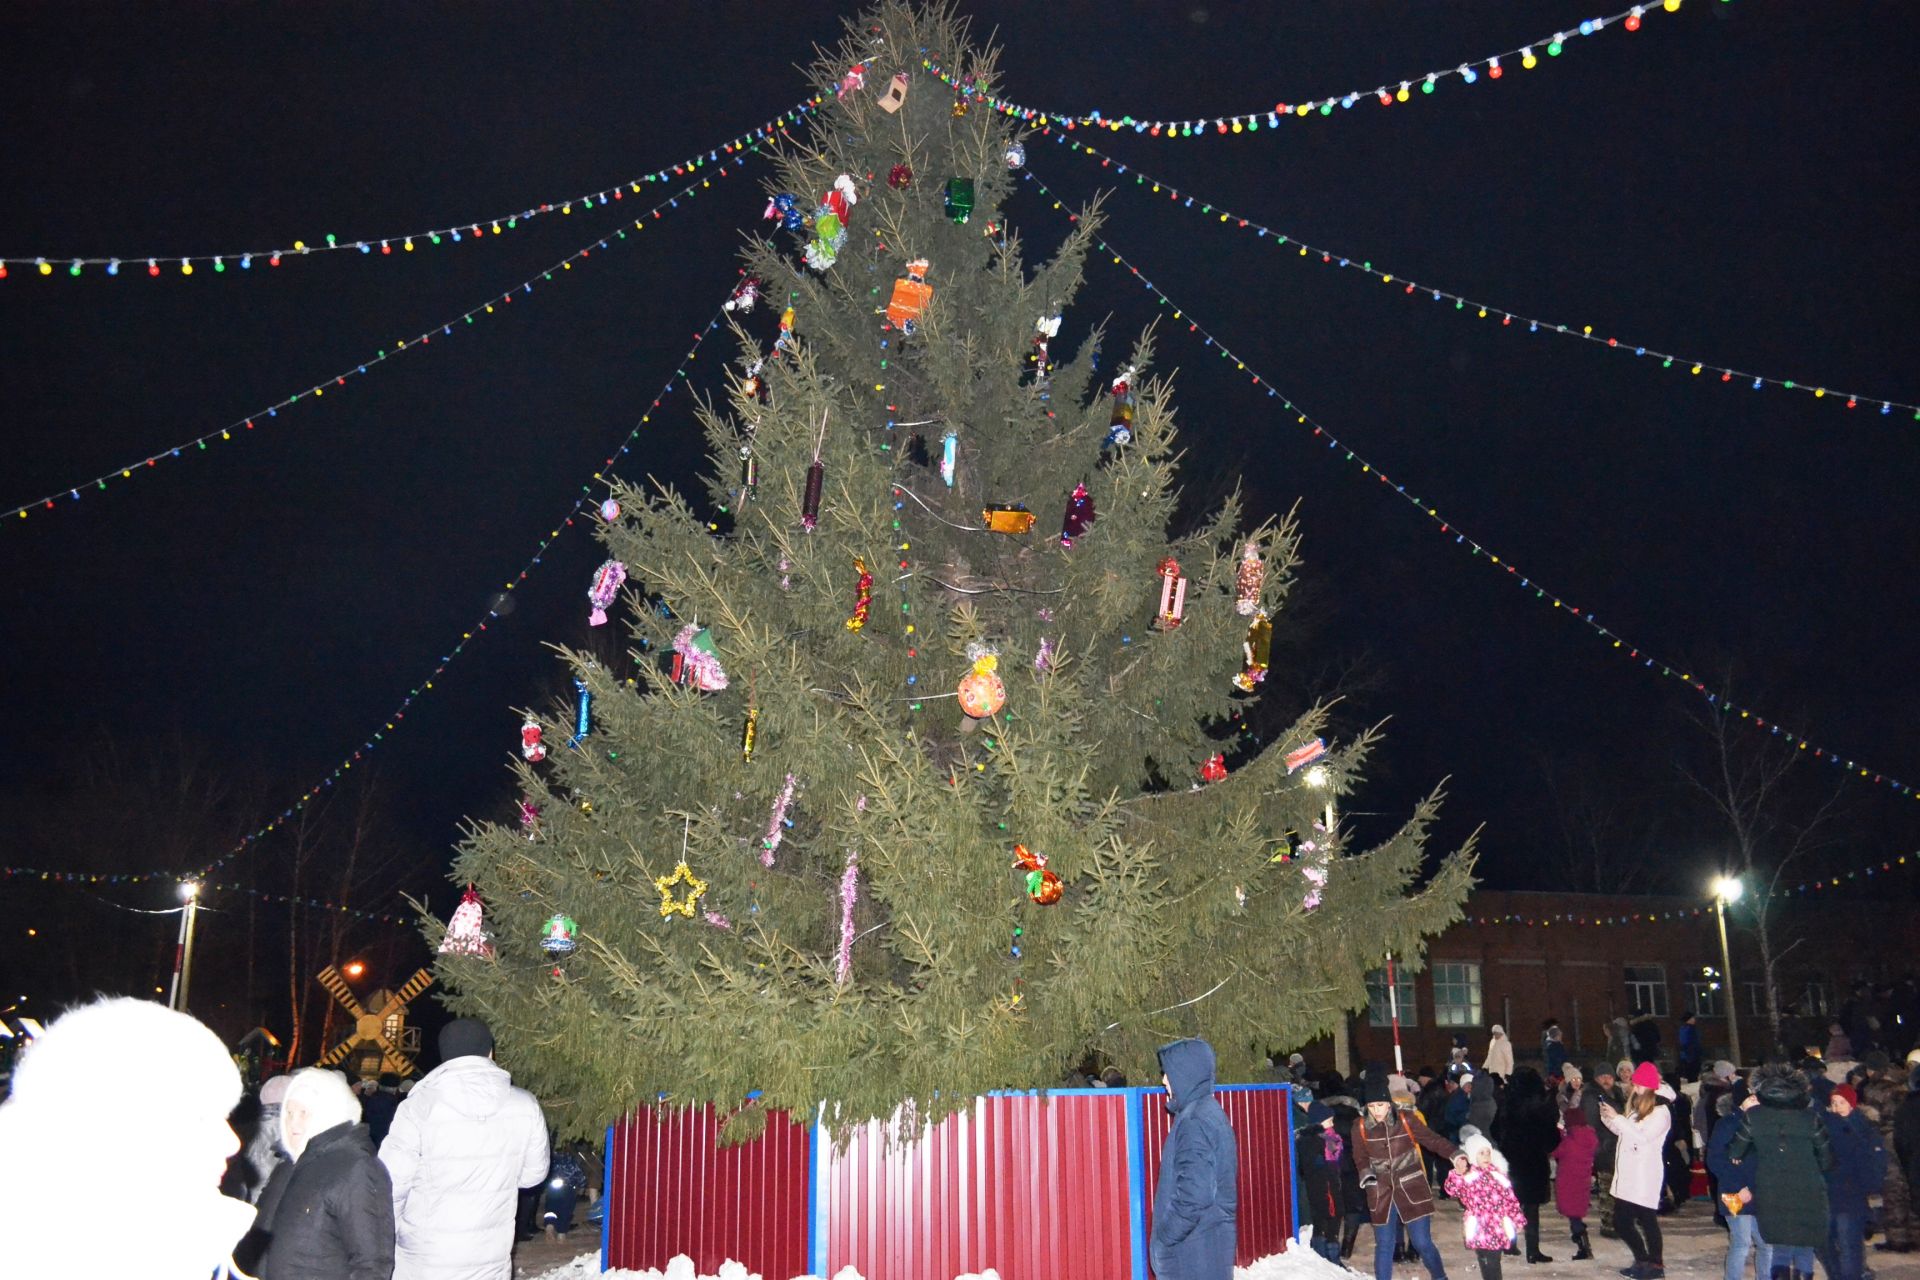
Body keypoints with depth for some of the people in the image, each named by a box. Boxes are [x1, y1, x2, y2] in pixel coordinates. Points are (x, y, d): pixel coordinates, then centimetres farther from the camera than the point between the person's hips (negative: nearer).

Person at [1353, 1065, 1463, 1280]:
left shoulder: (1406, 1120, -9)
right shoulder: (1360, 1127, -5)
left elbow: (1432, 1139, -8)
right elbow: (1360, 1157, 4)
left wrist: (1455, 1155, -23)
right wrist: (1367, 1175, -16)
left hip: (1412, 1190, -1)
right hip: (1381, 1194, 1)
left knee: (1423, 1243, 2)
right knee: (1384, 1246, 6)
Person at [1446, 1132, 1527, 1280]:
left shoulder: (1498, 1174, 10)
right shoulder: (1467, 1176, -3)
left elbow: (1510, 1199, 16)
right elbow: (1452, 1190, -20)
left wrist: (1518, 1220, 16)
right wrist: (1457, 1173, -36)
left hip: (1498, 1228, 3)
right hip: (1480, 1229, -3)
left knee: (1494, 1263, 7)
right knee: (1488, 1264, -5)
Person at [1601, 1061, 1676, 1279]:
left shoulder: (1661, 1112, -9)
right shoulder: (1636, 1106, 16)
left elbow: (1642, 1137, -18)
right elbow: (1622, 1131, 21)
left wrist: (1617, 1117, -18)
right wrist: (1607, 1118, 3)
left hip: (1645, 1176, -8)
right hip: (1627, 1175, 8)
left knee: (1646, 1220, -4)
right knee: (1621, 1221, 11)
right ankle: (1642, 1260, 25)